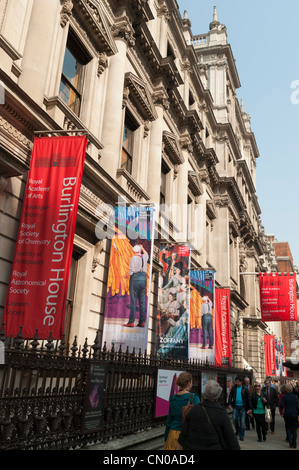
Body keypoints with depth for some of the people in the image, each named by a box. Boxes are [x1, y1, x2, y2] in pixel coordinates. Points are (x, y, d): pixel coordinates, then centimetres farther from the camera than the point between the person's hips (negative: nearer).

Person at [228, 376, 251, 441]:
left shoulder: (245, 389, -6)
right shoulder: (234, 388, 2)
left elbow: (248, 398, -2)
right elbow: (230, 396, 7)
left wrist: (249, 408, -5)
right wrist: (229, 404, -3)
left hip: (243, 407, -2)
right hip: (236, 406, 2)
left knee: (242, 421, 2)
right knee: (235, 419, -2)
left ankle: (241, 435, 13)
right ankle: (237, 431, 24)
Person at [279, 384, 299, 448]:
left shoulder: (284, 396, -8)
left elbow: (281, 405, -14)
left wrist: (281, 411, 4)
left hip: (287, 414, -2)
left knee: (288, 427, 15)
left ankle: (290, 439, -6)